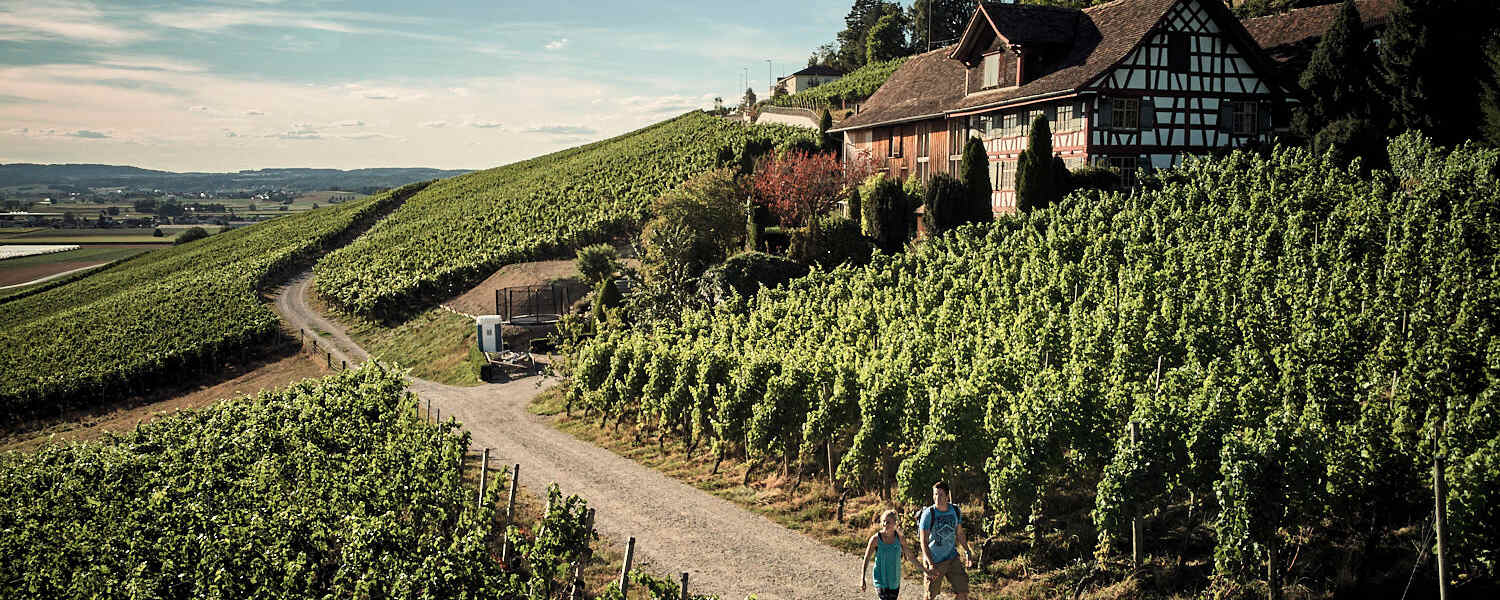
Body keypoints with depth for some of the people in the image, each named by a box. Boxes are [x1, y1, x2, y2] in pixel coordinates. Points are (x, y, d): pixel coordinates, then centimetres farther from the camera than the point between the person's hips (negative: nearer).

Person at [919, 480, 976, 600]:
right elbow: (924, 542, -18)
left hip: (952, 557, 4)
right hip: (934, 560, -4)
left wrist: (967, 551, 12)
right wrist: (931, 564, -26)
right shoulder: (928, 514, -17)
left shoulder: (955, 511, -2)